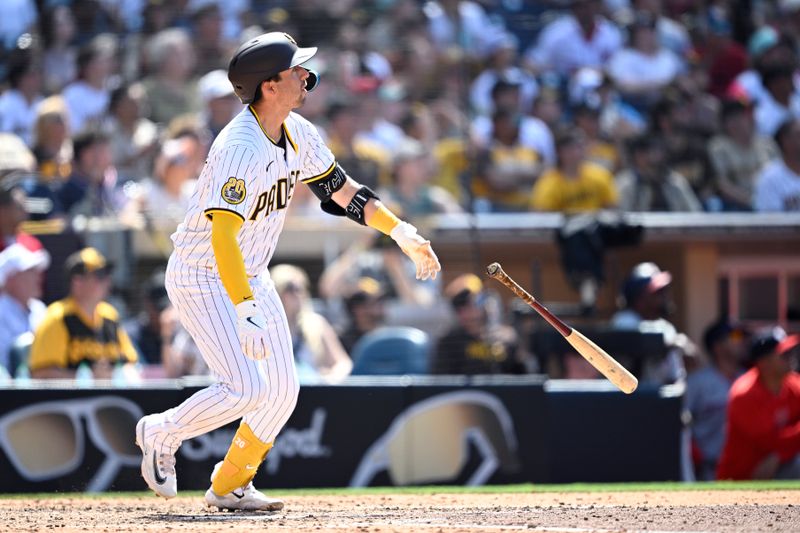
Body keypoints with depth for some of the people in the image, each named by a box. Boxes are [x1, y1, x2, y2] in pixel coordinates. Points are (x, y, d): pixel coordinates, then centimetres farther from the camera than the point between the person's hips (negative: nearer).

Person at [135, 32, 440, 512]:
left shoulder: (298, 134, -2)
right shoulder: (240, 149, -30)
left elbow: (340, 187, 14)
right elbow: (222, 235, -38)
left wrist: (403, 233, 9)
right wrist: (246, 313, -46)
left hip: (251, 276, 9)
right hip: (202, 277, -9)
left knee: (282, 389, 4)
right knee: (246, 389, -18)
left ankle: (230, 486, 20)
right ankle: (161, 433, 7)